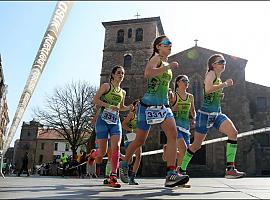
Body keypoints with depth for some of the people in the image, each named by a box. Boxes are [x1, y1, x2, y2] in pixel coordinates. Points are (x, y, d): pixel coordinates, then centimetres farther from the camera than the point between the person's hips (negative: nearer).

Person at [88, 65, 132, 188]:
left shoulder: (123, 92, 18)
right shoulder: (106, 86, 1)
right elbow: (95, 100, -7)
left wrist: (130, 107, 10)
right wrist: (109, 106, -17)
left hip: (116, 121, 4)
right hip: (103, 120, -4)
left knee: (116, 147, -16)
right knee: (102, 152, -2)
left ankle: (113, 177, -13)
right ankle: (93, 153, 36)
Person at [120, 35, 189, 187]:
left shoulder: (167, 64, 19)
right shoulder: (156, 58, -6)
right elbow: (147, 73, -30)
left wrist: (169, 94, 18)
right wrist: (169, 66, -25)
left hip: (163, 105, 7)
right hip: (149, 104, -7)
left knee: (173, 133, -16)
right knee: (140, 140, 5)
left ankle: (171, 174, -19)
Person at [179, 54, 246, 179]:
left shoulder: (219, 79, 18)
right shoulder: (211, 73, -6)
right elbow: (208, 89, -27)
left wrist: (220, 96, 12)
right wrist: (225, 84, -17)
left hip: (217, 114, 7)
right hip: (205, 113, -7)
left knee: (233, 132, -18)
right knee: (196, 145, 2)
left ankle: (230, 169, -15)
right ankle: (181, 169, 21)